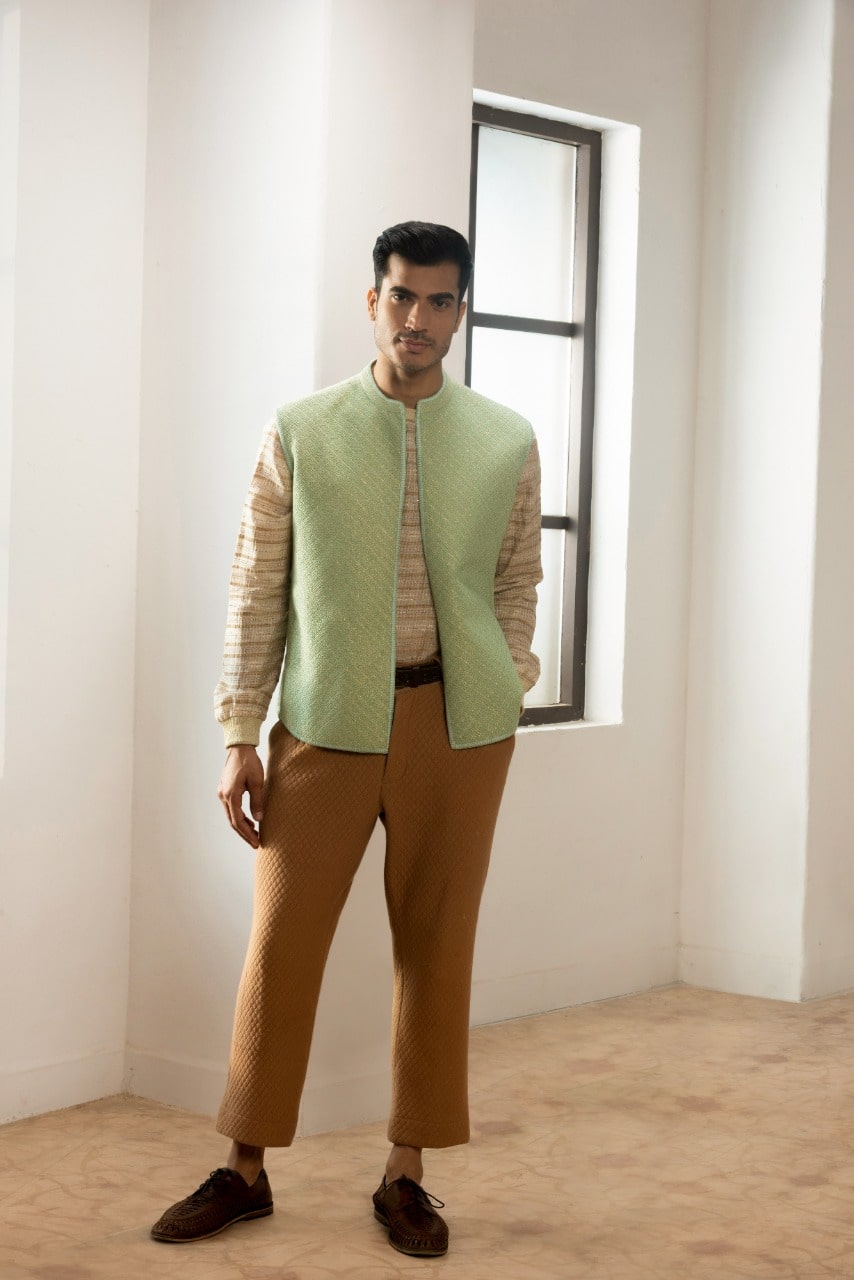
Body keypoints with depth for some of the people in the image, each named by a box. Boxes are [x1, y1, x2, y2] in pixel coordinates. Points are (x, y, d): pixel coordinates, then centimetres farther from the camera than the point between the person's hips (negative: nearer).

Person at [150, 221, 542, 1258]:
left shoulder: (507, 443, 5)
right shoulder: (299, 433, 2)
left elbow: (517, 581, 11)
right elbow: (256, 589, 2)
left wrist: (505, 695, 3)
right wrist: (240, 736, -2)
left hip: (456, 721, 1)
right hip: (325, 718, -1)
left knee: (436, 947, 6)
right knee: (281, 941, 2)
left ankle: (405, 1176, 19)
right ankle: (245, 1170, 17)